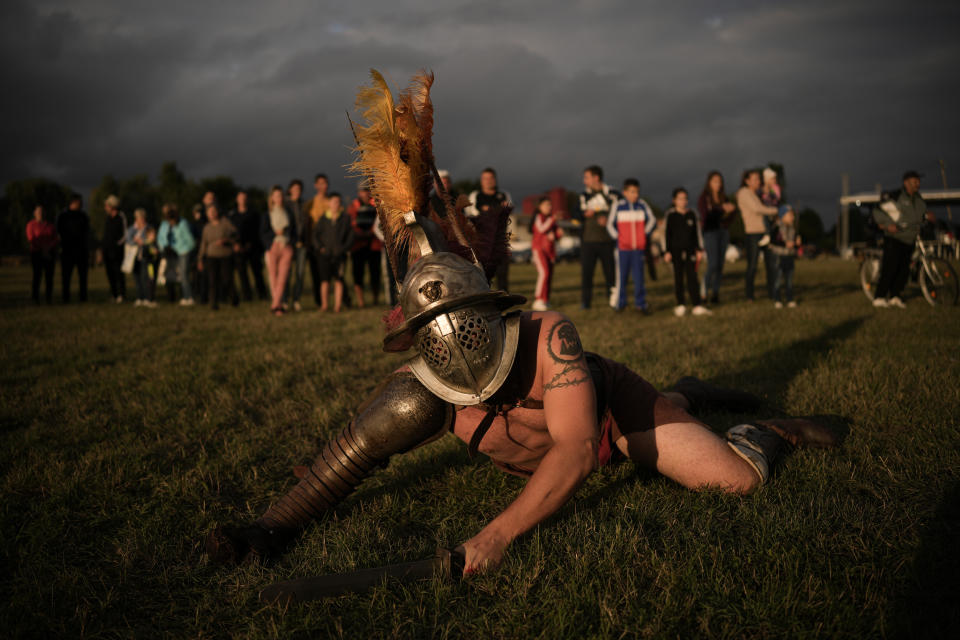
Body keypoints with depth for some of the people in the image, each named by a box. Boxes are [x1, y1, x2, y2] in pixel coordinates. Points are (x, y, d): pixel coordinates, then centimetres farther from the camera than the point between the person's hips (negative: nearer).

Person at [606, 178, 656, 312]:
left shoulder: (642, 204, 4)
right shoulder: (618, 205, -1)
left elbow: (652, 220, 15)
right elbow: (610, 224, 4)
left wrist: (645, 234, 7)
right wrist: (617, 237, -4)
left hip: (638, 247, 1)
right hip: (623, 247, -1)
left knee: (639, 276, 1)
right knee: (622, 276, 3)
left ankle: (640, 303, 9)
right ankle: (620, 303, 14)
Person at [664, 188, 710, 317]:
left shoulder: (692, 215, 7)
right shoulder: (670, 215, -1)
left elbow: (697, 233, 13)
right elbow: (667, 234, 0)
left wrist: (700, 250, 9)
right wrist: (667, 252, -4)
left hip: (690, 250, 2)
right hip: (676, 250, -2)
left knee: (692, 277, -1)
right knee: (678, 277, 4)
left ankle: (697, 306, -2)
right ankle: (680, 305, 11)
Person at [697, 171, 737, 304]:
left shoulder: (724, 197, 13)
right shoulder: (703, 198, -2)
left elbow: (729, 219, 13)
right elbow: (705, 215, -15)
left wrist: (730, 211, -9)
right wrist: (722, 209, -20)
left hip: (723, 231, 5)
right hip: (710, 232, -5)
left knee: (720, 265, 2)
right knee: (713, 264, -14)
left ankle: (716, 292, 7)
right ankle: (706, 291, 2)